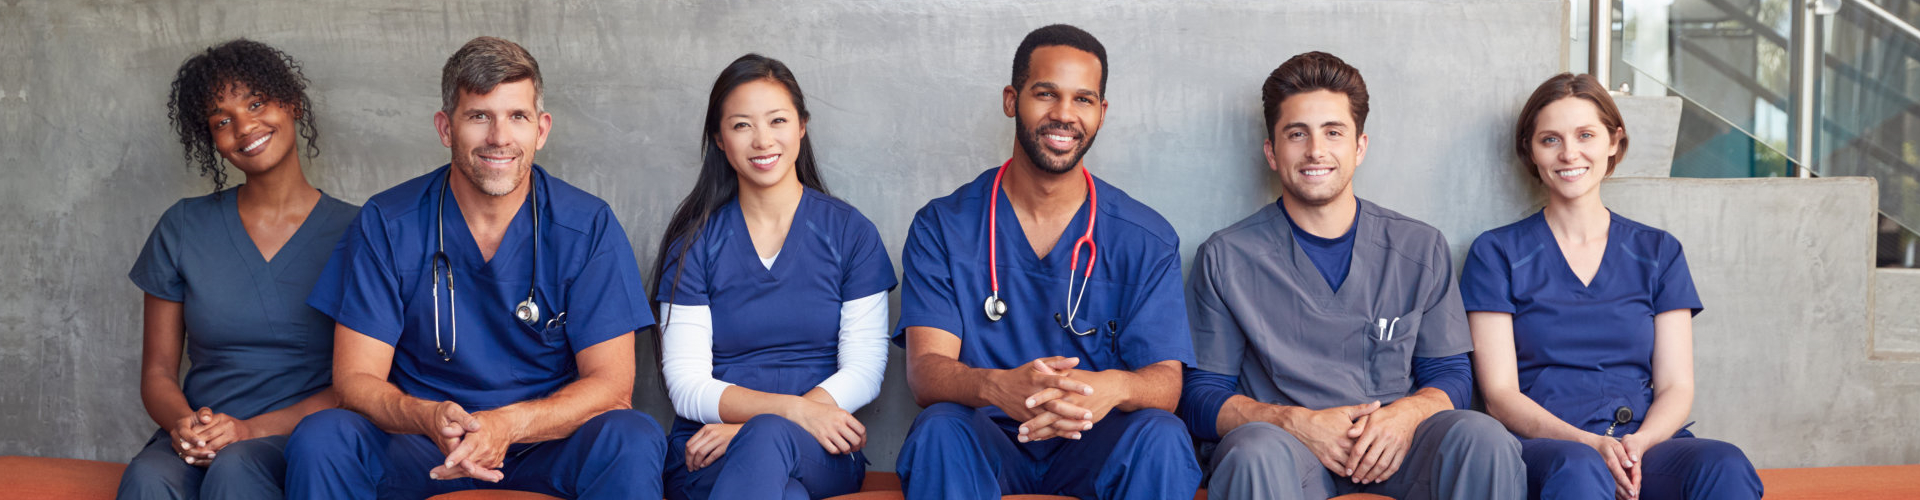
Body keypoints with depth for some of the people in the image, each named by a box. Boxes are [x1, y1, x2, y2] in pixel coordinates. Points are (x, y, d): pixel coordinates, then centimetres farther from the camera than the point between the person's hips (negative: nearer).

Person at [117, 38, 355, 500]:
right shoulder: (183, 228, 11)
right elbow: (157, 371, 12)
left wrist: (251, 430, -15)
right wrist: (183, 424, -11)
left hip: (301, 438, -2)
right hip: (197, 443, 2)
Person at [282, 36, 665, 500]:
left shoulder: (589, 227, -6)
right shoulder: (385, 226, -4)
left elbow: (611, 385, -9)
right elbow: (355, 379, -6)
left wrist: (510, 425, -28)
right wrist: (430, 418, -29)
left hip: (548, 446, -1)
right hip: (422, 454, 1)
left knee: (632, 441, -31)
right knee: (320, 438, -27)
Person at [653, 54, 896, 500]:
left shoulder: (850, 232, 6)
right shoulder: (694, 242, 7)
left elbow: (863, 372, -1)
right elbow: (687, 386, -1)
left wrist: (755, 428, -15)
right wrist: (792, 409, -18)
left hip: (820, 453, 1)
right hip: (707, 460, -1)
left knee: (767, 439, -37)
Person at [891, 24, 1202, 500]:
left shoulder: (1146, 239, 3)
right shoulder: (942, 227, 1)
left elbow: (1165, 379, -5)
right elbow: (925, 370, -9)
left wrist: (1114, 387, -33)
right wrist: (998, 387, -35)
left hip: (1095, 444, 1)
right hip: (985, 440, -1)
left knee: (1160, 436, -31)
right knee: (940, 429, -34)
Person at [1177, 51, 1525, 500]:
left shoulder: (1421, 248, 12)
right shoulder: (1227, 257, 5)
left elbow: (1451, 374, 13)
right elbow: (1201, 395, 2)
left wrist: (1407, 414, -11)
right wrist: (1295, 423, -16)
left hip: (1390, 453, 3)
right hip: (1285, 448, -2)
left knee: (1482, 438, -29)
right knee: (1257, 452, -38)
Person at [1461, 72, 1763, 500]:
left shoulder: (1659, 253, 18)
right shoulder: (1497, 253, 9)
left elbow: (1676, 386, 11)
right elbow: (1500, 394, 1)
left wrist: (1638, 444, -13)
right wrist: (1590, 444, -17)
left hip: (1647, 444, 2)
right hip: (1543, 446, -2)